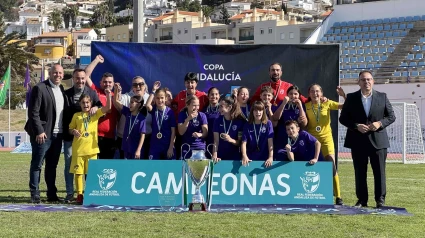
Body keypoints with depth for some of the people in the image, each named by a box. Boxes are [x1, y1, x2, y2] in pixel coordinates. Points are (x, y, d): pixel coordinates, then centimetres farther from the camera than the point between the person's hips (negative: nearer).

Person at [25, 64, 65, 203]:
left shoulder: (61, 89, 13)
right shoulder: (39, 88, -8)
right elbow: (33, 112, -12)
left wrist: (63, 130, 9)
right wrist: (39, 131, -18)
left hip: (57, 134, 7)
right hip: (43, 134, -6)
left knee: (52, 165, 12)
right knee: (37, 165, 0)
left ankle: (52, 194, 18)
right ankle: (34, 194, 5)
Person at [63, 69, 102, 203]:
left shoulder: (92, 93, 7)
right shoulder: (66, 94, 5)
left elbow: (101, 107, 2)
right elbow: (64, 114, 2)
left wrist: (96, 107, -21)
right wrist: (71, 130, -8)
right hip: (70, 135, 0)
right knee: (69, 164, 2)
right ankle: (70, 193, 10)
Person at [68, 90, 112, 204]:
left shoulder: (95, 114, 6)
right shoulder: (76, 115, 7)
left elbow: (108, 107, -6)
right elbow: (70, 129, 12)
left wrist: (108, 95, -19)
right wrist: (74, 131, -11)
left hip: (91, 148, 0)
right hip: (78, 149, 0)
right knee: (78, 172, 3)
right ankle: (79, 195, 11)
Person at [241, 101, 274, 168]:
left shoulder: (268, 124, -1)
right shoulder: (247, 125, 1)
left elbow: (270, 142, -9)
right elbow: (244, 143, -6)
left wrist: (271, 157, -21)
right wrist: (244, 156, -24)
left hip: (264, 159, -1)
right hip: (251, 159, 1)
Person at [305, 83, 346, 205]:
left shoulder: (327, 103, 1)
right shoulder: (306, 106, 2)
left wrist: (344, 95, -20)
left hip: (326, 138, -1)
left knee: (332, 167, -10)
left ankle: (338, 196, -6)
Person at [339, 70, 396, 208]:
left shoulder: (382, 97, 5)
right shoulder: (351, 98, 4)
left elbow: (391, 116, 7)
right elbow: (343, 118, 3)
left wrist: (380, 123, -12)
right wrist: (356, 126, -13)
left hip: (378, 140, 0)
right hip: (358, 141, 0)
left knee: (379, 172, 1)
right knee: (360, 173, 5)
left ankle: (380, 200, 9)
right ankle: (362, 200, 13)